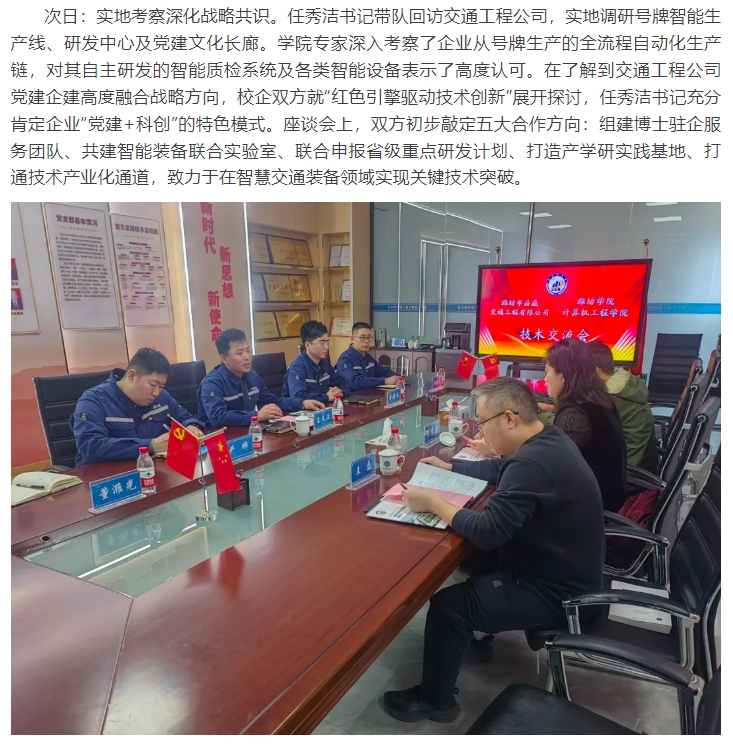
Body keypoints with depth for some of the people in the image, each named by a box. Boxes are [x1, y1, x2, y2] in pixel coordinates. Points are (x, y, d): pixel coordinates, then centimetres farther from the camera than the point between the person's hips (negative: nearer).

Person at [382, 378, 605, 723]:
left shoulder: (533, 464, -33)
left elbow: (487, 532, -31)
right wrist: (449, 467, 14)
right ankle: (478, 630, 39)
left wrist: (433, 502, -20)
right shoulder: (546, 440, -1)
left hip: (557, 592, -9)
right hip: (564, 569, 10)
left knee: (446, 604, -7)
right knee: (475, 553, 19)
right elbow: (500, 469, 15)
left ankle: (434, 700, 16)